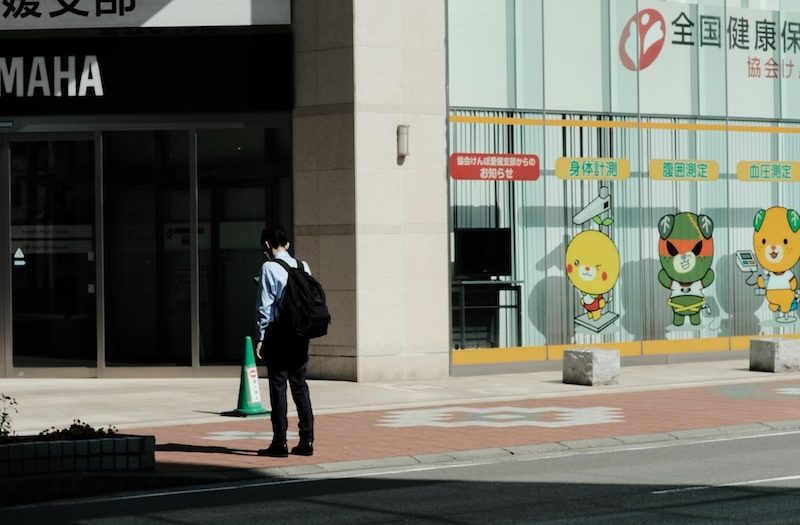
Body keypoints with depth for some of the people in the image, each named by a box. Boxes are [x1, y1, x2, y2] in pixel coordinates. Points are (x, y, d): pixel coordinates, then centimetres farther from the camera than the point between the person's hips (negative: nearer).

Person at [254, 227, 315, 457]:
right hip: (300, 333, 6)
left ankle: (279, 443, 0)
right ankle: (306, 441, 11)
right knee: (300, 384, 11)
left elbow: (264, 306, -11)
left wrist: (260, 337, -6)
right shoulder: (303, 267, 8)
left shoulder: (269, 268, -9)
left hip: (277, 331, -5)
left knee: (278, 386, -1)